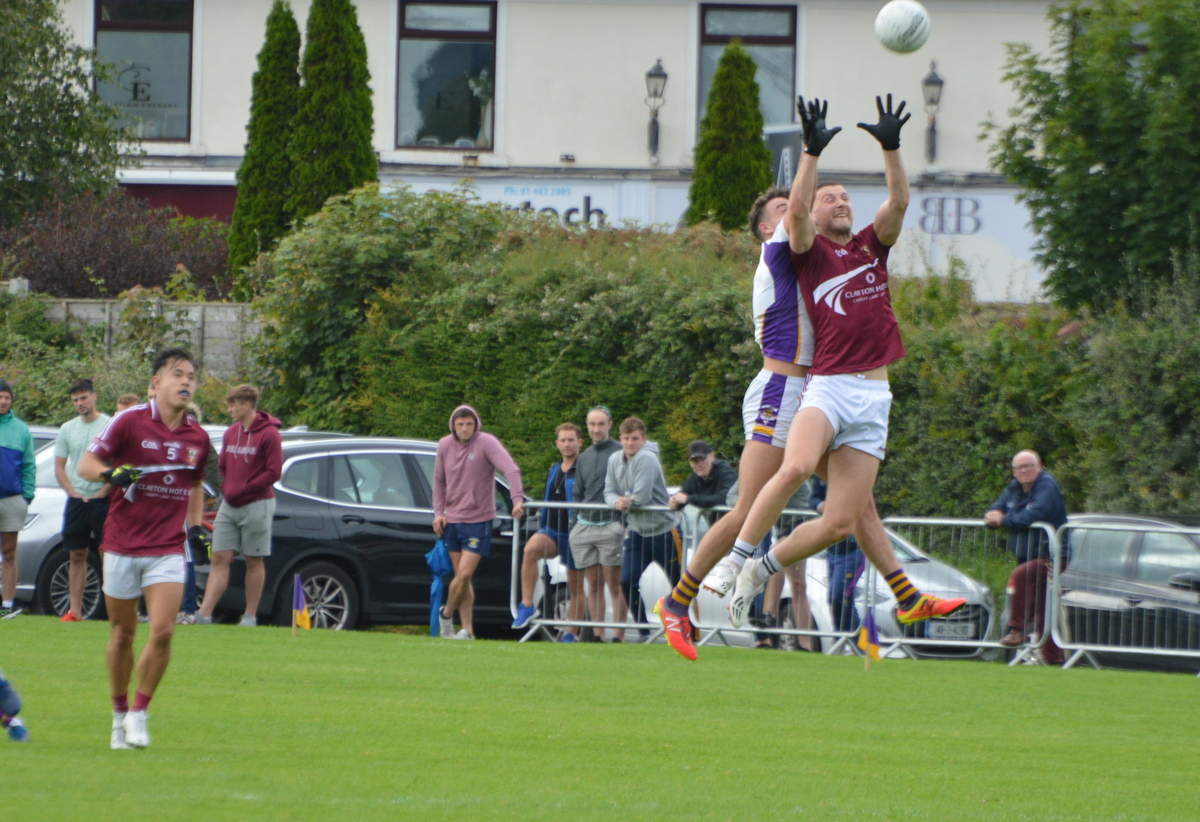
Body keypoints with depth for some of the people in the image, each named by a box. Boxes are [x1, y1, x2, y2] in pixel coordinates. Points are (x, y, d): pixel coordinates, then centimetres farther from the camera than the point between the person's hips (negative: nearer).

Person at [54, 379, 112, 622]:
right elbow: (59, 467, 12)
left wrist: (103, 492, -11)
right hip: (76, 500, 4)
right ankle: (75, 610, 7)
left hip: (102, 500, -4)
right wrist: (73, 493, -1)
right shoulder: (67, 429, 11)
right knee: (77, 556, 5)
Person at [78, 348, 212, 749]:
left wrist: (196, 523, 9)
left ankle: (139, 714, 1)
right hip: (122, 546, -2)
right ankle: (119, 714, 23)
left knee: (162, 632, -13)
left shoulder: (198, 437, 6)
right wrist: (111, 473, -24)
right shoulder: (129, 422, -6)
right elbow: (86, 464, -4)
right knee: (123, 633, 6)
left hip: (168, 548, 2)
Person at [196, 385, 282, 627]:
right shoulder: (231, 433, 12)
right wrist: (228, 488, 3)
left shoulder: (268, 434, -9)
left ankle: (250, 616, 8)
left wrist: (242, 489, -14)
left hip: (256, 505, -6)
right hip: (229, 505, 6)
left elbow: (274, 472, -13)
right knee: (220, 558, -1)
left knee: (253, 561, 2)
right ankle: (204, 614, -6)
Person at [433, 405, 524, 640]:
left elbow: (511, 470, -23)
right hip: (452, 521, 5)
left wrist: (518, 499, -36)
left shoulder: (486, 443, -12)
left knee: (464, 574, -11)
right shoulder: (445, 446, 4)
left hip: (478, 521, -5)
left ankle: (447, 614, 12)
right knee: (461, 577, 5)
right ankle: (467, 629, 10)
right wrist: (439, 512, 5)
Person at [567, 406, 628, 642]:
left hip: (610, 525, -6)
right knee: (593, 585, 5)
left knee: (614, 584, -6)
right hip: (584, 526, 6)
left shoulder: (621, 453, -1)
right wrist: (574, 523, 16)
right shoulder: (584, 458, 18)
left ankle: (618, 637, -6)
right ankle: (597, 636, 6)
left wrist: (626, 523, -8)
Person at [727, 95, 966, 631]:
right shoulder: (809, 250, 7)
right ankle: (735, 564, -23)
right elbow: (795, 211, -13)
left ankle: (761, 571, 17)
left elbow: (898, 202, 3)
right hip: (828, 388, -4)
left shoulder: (871, 246, 18)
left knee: (841, 521, -2)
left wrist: (891, 147, -8)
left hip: (873, 399, 4)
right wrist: (813, 153, -20)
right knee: (797, 466, -33)